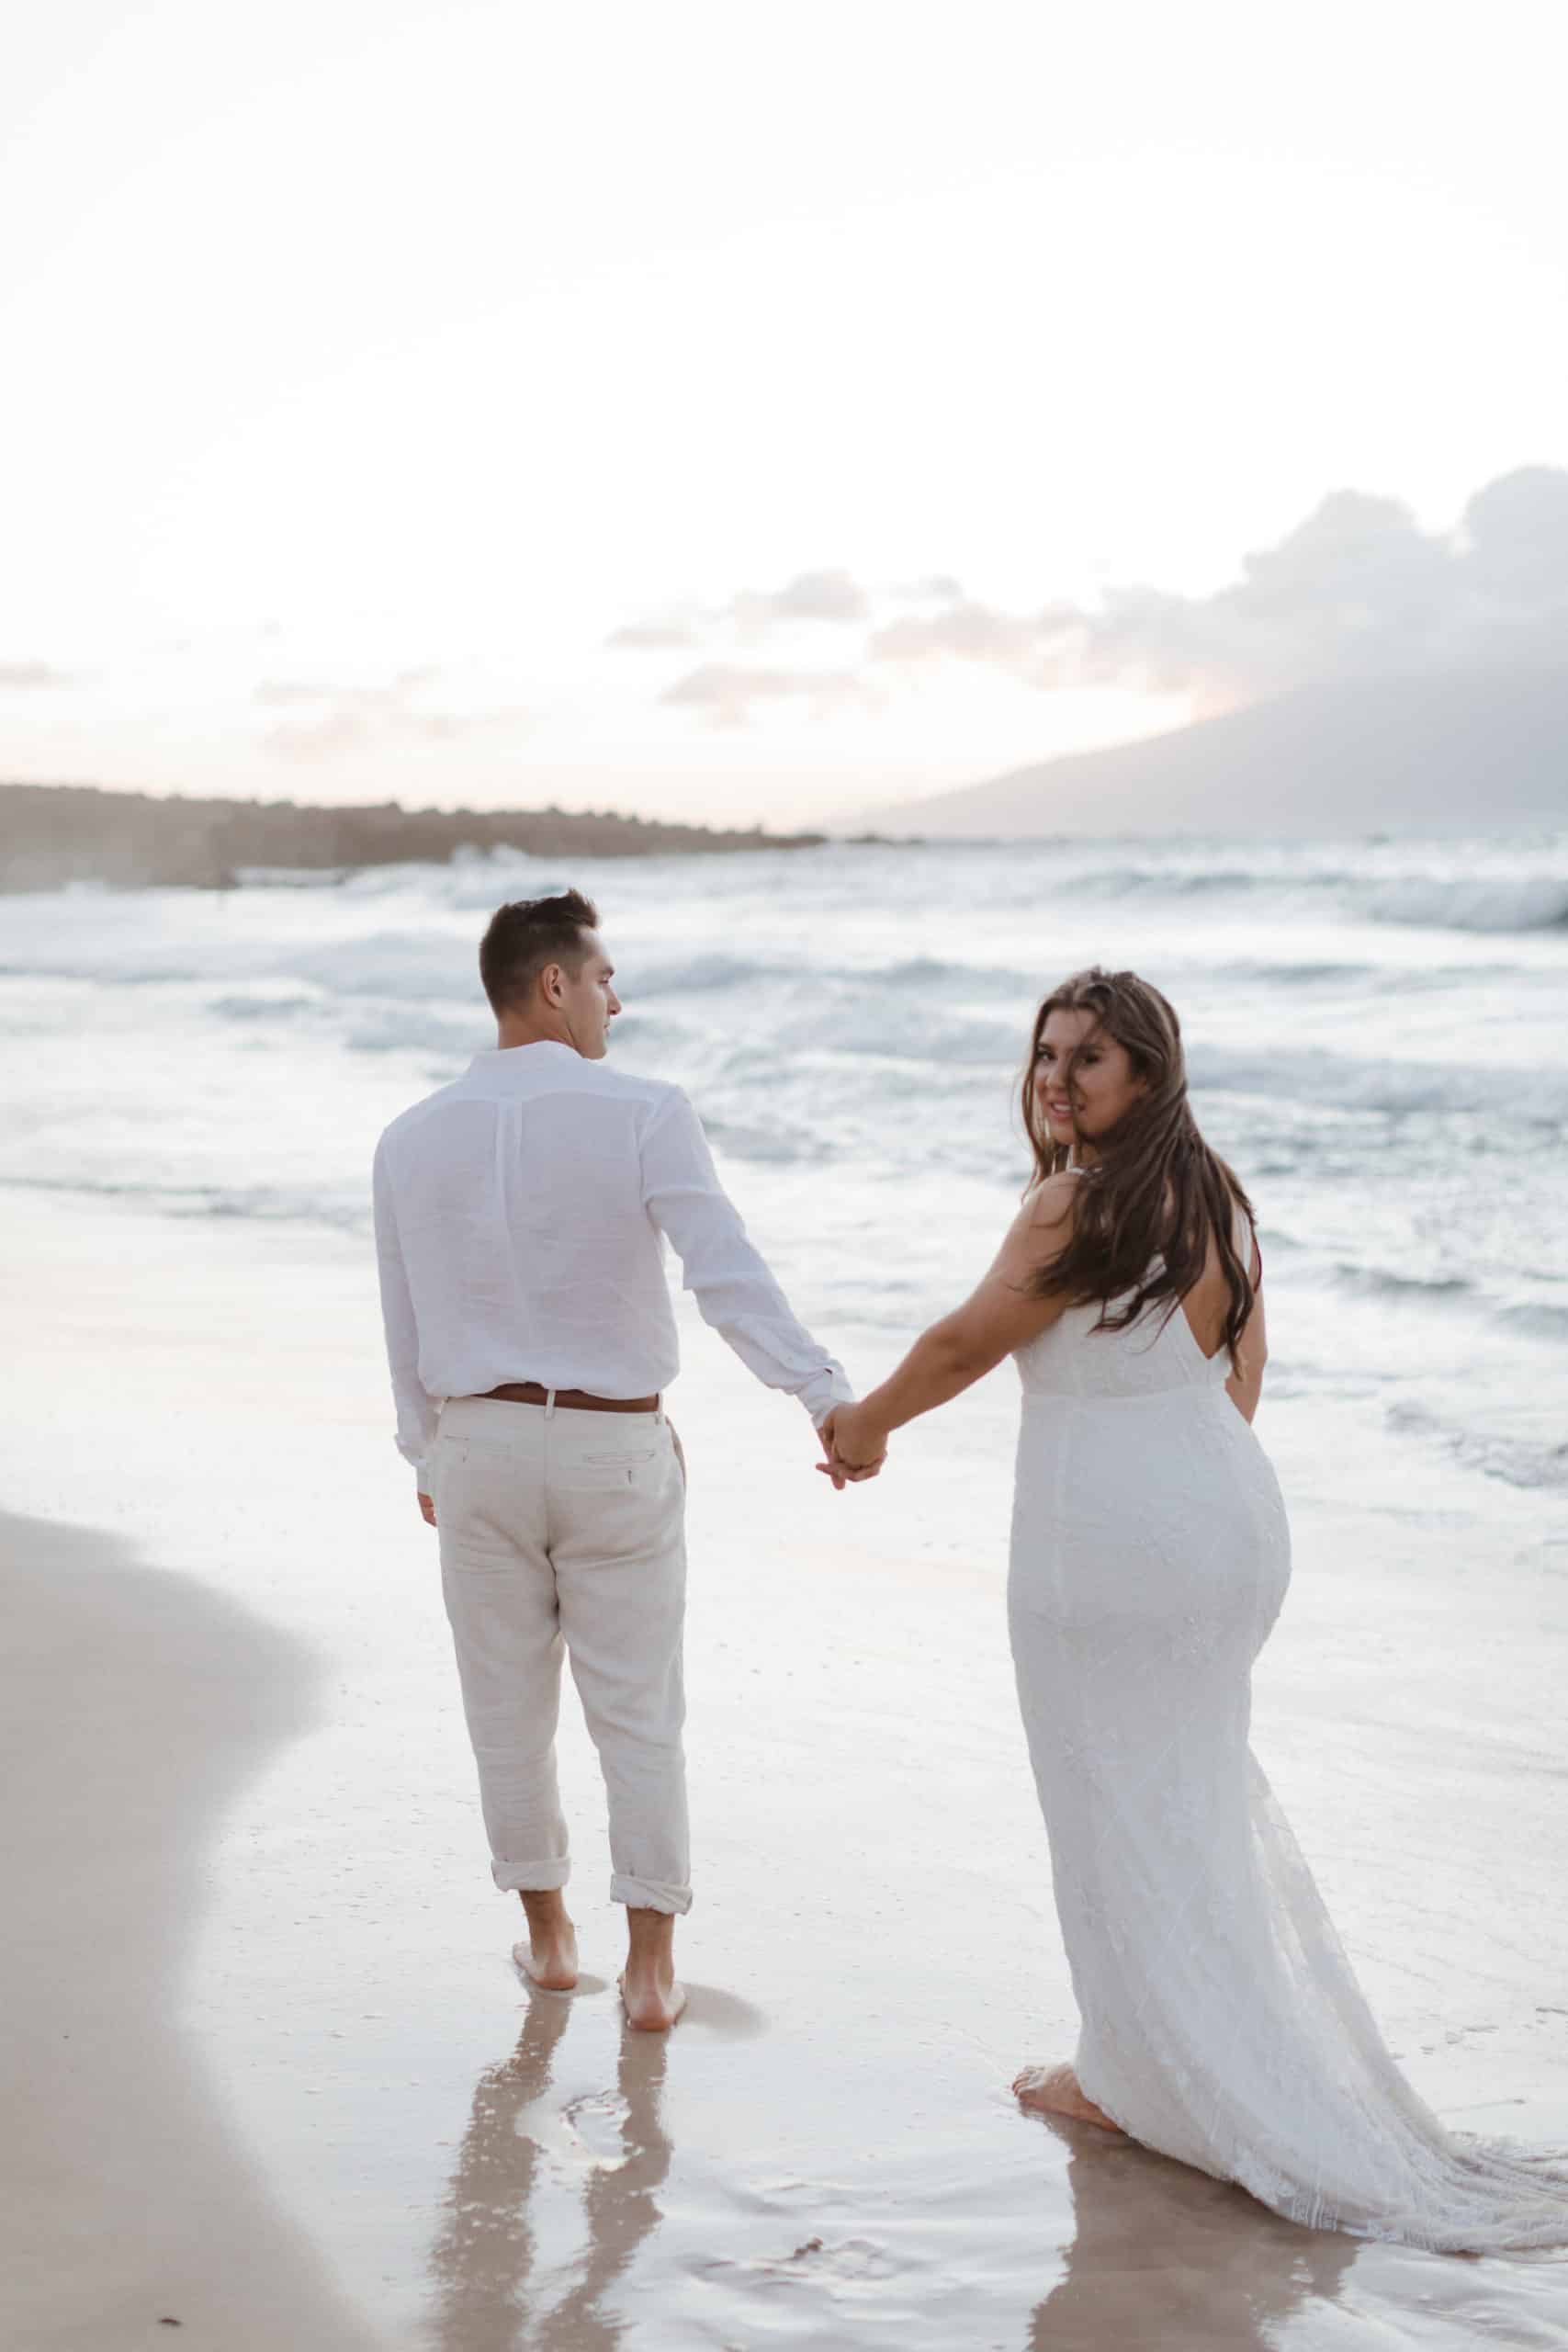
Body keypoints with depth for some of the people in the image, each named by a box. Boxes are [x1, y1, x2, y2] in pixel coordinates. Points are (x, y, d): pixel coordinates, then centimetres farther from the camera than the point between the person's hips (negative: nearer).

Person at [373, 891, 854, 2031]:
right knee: (638, 1714, 8)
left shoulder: (413, 1139, -1)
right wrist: (830, 1395, -30)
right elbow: (729, 1275, -26)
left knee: (510, 1707, 15)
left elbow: (408, 1326, 8)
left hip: (478, 1445, 3)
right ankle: (652, 1968, 11)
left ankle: (549, 1936, 28)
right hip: (615, 1449, -2)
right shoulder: (644, 1114, -14)